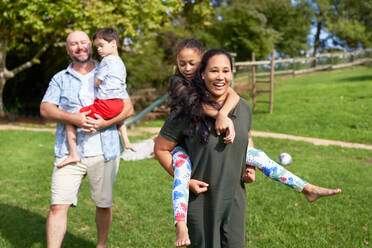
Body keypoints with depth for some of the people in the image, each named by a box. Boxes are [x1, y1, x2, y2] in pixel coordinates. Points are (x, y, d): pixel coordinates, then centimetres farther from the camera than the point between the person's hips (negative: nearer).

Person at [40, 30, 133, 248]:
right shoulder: (60, 79, 12)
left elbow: (128, 108, 3)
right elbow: (45, 109, -1)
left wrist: (104, 123, -14)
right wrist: (73, 118, -18)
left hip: (104, 152, 0)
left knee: (104, 204, 12)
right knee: (58, 206, -8)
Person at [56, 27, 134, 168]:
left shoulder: (107, 60, -7)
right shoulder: (121, 63, 20)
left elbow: (96, 82, -6)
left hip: (105, 104, -9)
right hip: (118, 103, 9)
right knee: (118, 116, 45)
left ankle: (73, 154, -12)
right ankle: (126, 142, 45)